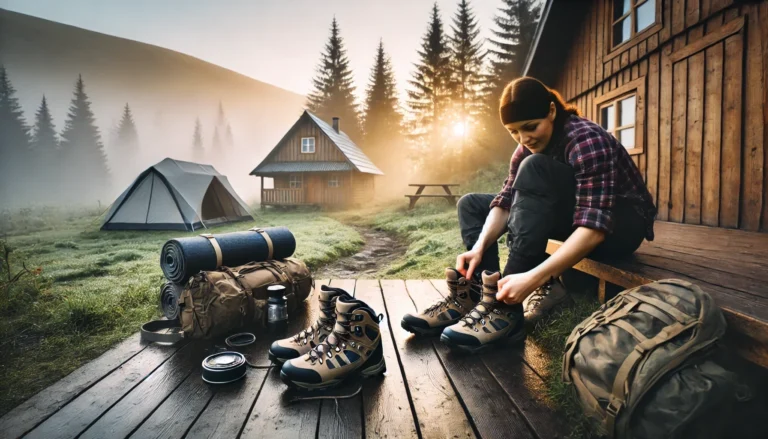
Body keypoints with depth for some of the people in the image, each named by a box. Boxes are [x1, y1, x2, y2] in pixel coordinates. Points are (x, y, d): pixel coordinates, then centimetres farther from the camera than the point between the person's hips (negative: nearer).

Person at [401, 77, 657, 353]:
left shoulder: (586, 141, -26)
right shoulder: (529, 147, -3)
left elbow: (594, 228, -34)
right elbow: (505, 202, -10)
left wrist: (533, 278, -43)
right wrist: (480, 246, -28)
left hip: (621, 226, -7)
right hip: (572, 219, 8)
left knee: (535, 169, -34)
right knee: (471, 205, 1)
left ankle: (506, 307, -37)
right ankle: (477, 291, -20)